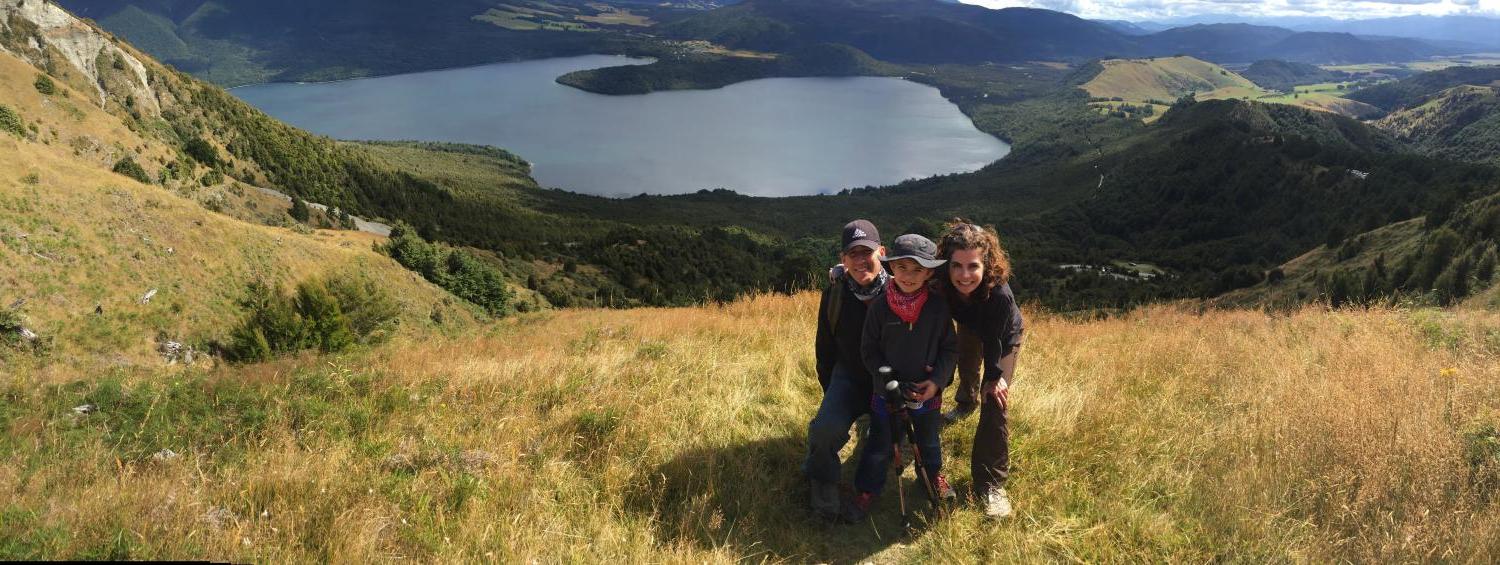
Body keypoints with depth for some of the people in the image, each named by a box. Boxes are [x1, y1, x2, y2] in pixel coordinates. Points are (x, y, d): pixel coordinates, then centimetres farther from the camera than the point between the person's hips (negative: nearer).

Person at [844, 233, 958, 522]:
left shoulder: (938, 306, -13)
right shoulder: (880, 307, -15)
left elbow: (950, 348, -5)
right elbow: (869, 350, -8)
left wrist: (936, 381, -16)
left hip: (927, 390, 1)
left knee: (928, 438, 24)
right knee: (879, 443, 9)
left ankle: (935, 473, 51)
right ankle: (867, 490, 27)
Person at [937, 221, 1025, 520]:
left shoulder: (999, 294, -45)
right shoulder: (942, 286, -37)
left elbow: (993, 341, -31)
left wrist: (994, 376, -17)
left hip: (1004, 338, -4)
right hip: (971, 328, 4)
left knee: (995, 405, -14)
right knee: (966, 366, 33)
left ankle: (991, 484, -3)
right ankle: (967, 401, 70)